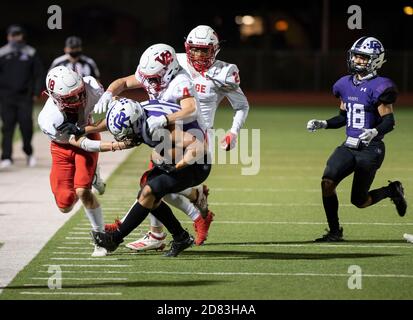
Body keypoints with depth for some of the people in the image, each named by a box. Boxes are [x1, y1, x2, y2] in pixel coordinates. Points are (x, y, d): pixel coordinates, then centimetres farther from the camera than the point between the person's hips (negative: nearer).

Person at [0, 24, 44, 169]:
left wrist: (36, 92, 0)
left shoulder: (31, 53, 5)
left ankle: (28, 152, 20)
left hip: (25, 97, 0)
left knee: (26, 126, -3)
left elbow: (39, 74, 8)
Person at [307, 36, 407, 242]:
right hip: (349, 146, 6)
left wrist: (374, 132, -33)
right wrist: (322, 124, 7)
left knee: (359, 201, 1)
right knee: (327, 183, -14)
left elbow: (389, 121, -14)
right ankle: (334, 232, -1)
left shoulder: (379, 87, -13)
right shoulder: (345, 84, 9)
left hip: (370, 149, -6)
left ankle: (392, 191, 30)